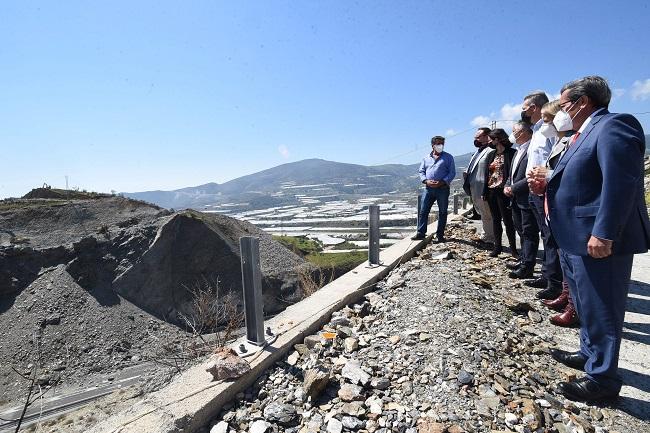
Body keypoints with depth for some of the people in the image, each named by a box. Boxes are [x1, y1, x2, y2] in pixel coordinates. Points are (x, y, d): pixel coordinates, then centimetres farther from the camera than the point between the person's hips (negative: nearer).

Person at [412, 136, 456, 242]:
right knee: (423, 211, -2)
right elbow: (421, 171, 11)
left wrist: (442, 182, -15)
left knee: (442, 212, 4)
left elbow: (452, 172, -1)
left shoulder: (448, 157, 5)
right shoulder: (426, 158, 14)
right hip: (428, 188, 2)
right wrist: (426, 181, -9)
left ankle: (440, 235, 14)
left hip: (443, 188, -2)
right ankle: (421, 233, 5)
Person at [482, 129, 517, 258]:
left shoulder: (511, 153, -5)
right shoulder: (491, 155, 14)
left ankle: (513, 248, 8)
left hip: (502, 191, -6)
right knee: (495, 219, 11)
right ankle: (497, 246, 19)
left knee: (507, 220, -3)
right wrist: (484, 191, 10)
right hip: (491, 191, 6)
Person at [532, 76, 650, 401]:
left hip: (597, 240, -10)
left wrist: (603, 234, -28)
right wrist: (547, 186, 6)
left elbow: (621, 183, -24)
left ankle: (602, 378, 17)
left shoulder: (612, 126, -13)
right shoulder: (585, 134, 18)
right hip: (577, 238, 10)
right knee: (585, 303, 22)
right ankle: (589, 355, 39)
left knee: (599, 308, 2)